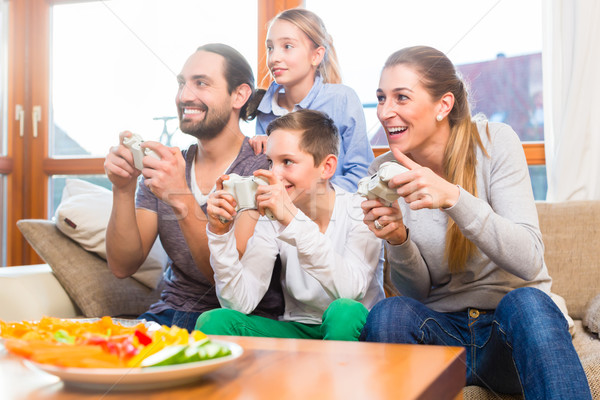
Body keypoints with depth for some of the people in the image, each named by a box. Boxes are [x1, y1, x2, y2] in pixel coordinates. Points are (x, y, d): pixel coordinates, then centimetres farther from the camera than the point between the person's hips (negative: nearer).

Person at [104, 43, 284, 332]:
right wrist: (123, 189, -15)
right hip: (168, 314, 3)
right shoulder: (162, 166, 6)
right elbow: (123, 266, 0)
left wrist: (181, 199, -31)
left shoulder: (264, 167, -11)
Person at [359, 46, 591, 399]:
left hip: (513, 326, -2)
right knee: (389, 314, -28)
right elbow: (418, 291, 0)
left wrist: (453, 197, -34)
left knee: (526, 302, -34)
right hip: (442, 327, 2)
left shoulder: (495, 142, -10)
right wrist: (398, 241, -22)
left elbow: (529, 260, -20)